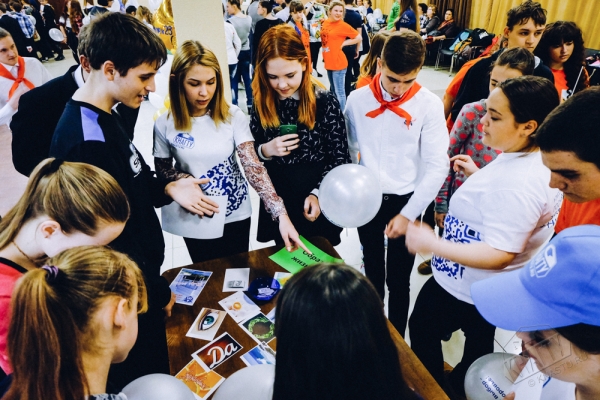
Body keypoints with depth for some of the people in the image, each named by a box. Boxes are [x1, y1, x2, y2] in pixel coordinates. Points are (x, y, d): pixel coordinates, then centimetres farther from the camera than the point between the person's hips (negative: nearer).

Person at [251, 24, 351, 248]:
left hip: (318, 205, -2)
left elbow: (339, 157, -10)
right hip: (277, 205, 3)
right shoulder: (262, 104, -6)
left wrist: (318, 193, -20)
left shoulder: (325, 102, -15)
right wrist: (265, 150, -17)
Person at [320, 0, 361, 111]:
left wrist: (344, 43, -9)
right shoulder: (325, 23, 7)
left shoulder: (343, 25, -10)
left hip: (338, 63, -7)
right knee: (333, 91, 19)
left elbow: (359, 38, -7)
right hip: (328, 62, 7)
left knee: (339, 93, -4)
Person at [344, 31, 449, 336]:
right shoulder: (358, 100, -6)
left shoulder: (429, 105, -12)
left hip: (405, 201, -2)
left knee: (398, 279, 10)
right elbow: (348, 152, 2)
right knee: (372, 272, 21)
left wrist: (408, 214, -14)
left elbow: (437, 166, -12)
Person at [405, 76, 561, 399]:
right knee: (480, 337, 30)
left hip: (465, 287, -9)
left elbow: (499, 254, -35)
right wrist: (477, 174, 8)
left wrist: (434, 245, -34)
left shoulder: (515, 184, -37)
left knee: (422, 330, 17)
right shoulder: (540, 160, -6)